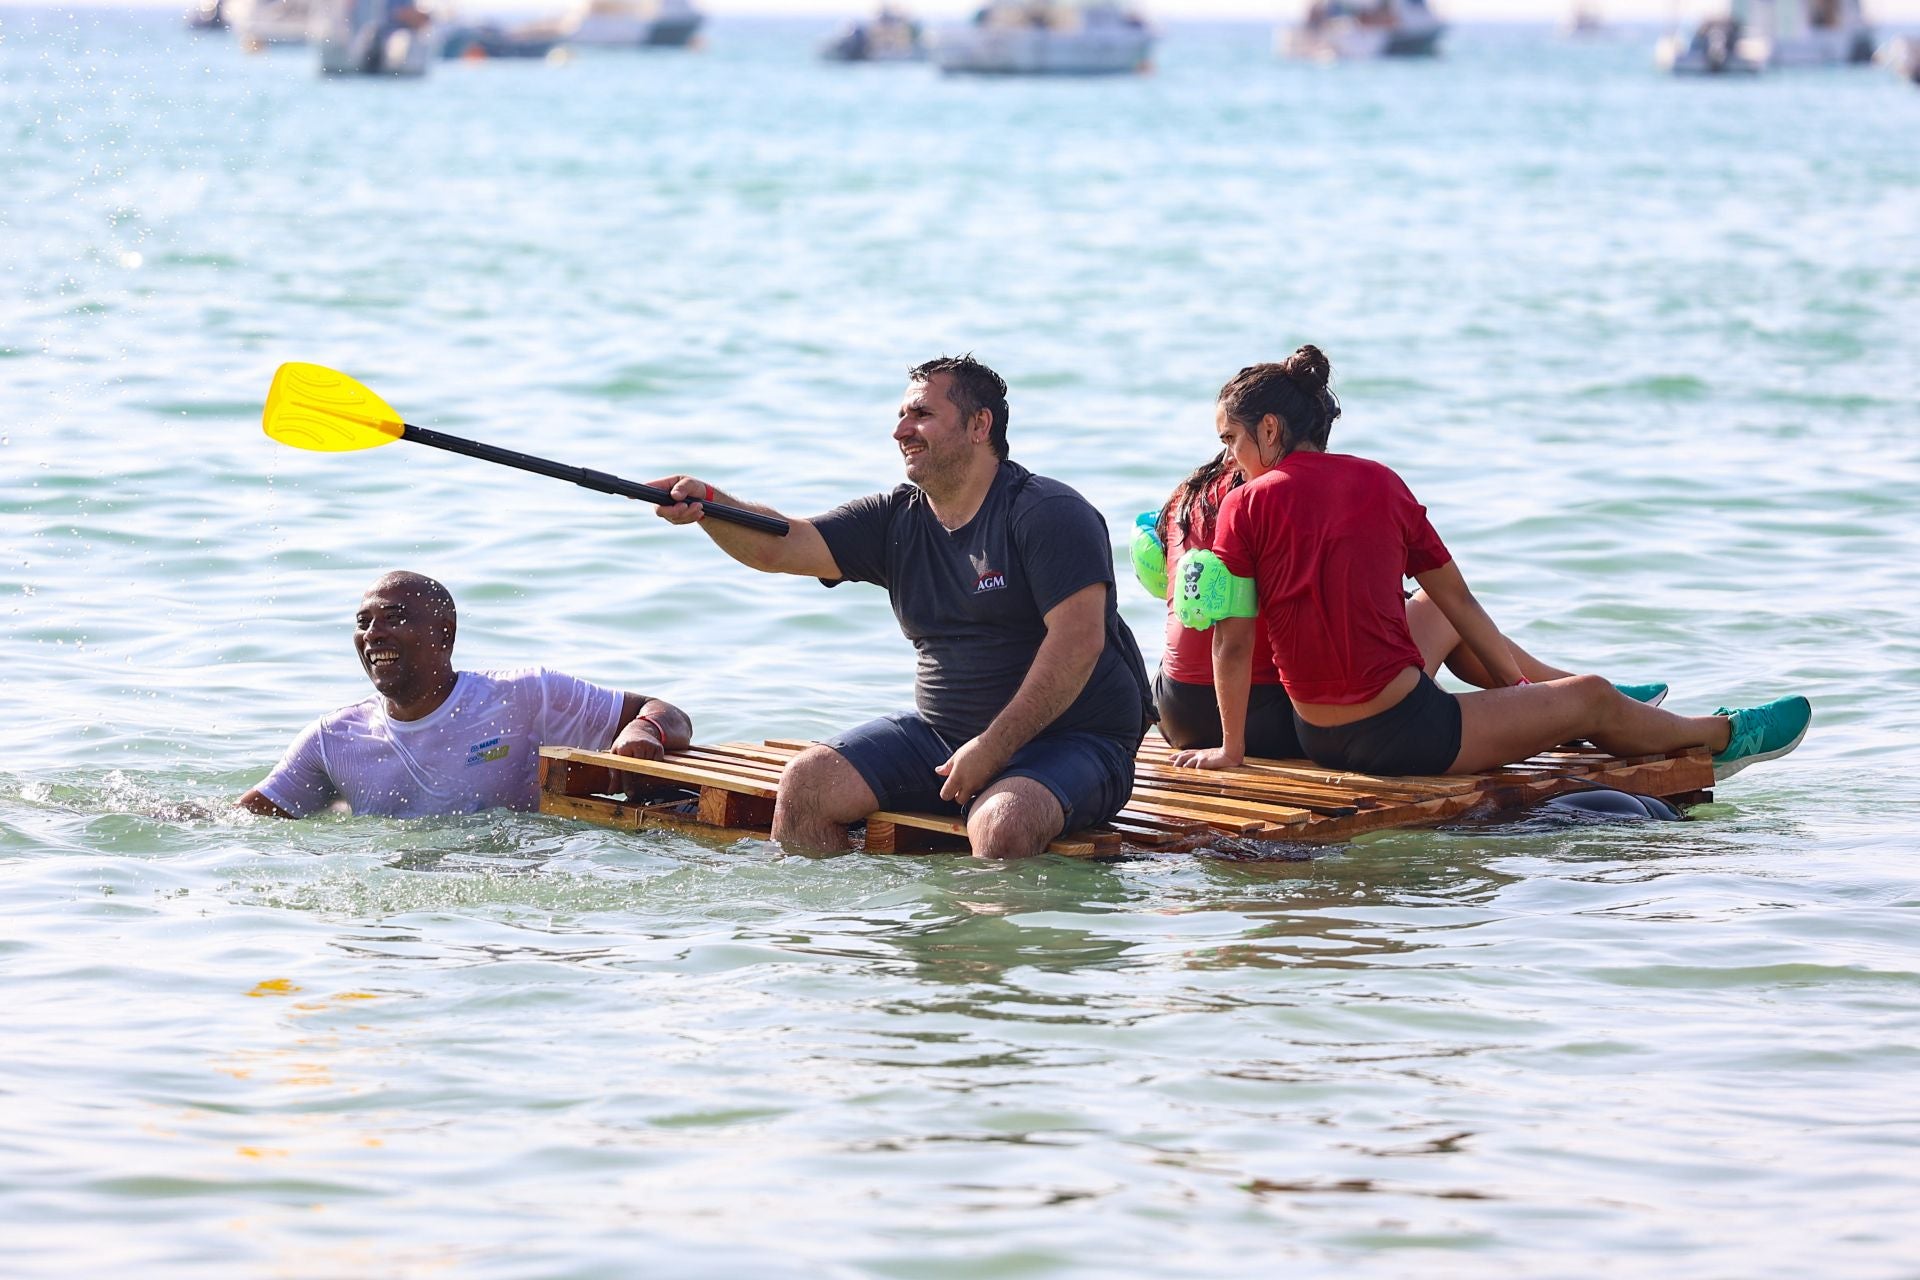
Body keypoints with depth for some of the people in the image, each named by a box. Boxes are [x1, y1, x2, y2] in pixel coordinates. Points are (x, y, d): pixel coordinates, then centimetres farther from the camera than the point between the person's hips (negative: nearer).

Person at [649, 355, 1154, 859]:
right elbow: (776, 547, -1)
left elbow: (1079, 640, -21)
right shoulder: (895, 520, 8)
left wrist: (993, 749, -24)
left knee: (1002, 822, -37)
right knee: (806, 783, -7)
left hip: (1072, 741, -7)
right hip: (942, 733, 7)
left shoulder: (1049, 514, -12)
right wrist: (707, 505, -22)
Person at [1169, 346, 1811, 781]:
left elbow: (1232, 643, -9)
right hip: (1402, 735, -3)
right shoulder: (1378, 483, -1)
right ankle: (1720, 736, 41)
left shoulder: (1246, 506, -5)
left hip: (1318, 739, 3)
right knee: (1589, 699, 19)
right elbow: (1458, 598, 8)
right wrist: (1517, 683, 21)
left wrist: (1231, 749, 2)